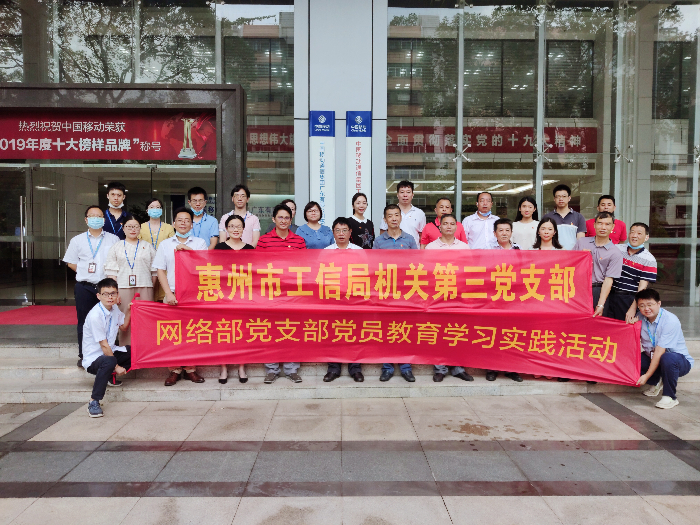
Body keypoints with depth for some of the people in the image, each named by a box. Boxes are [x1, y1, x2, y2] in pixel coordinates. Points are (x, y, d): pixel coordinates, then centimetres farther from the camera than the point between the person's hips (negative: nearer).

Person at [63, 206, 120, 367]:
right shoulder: (78, 240, 11)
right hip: (85, 287, 1)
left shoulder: (113, 239, 8)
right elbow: (71, 262, 13)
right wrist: (85, 271, 3)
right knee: (84, 322, 5)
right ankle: (83, 356, 15)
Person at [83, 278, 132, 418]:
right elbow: (104, 346, -22)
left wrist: (128, 311, 6)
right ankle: (93, 402, -30)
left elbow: (124, 328, 21)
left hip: (110, 352, 9)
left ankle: (110, 377, 11)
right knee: (109, 362, -40)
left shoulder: (114, 309, 3)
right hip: (94, 358, -9)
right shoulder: (95, 315, -23)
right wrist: (117, 367, -18)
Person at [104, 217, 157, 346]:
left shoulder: (147, 247, 13)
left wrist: (151, 287, 0)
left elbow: (154, 271, 10)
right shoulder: (116, 247, 12)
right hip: (123, 288, 0)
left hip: (144, 289, 0)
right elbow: (111, 273, 6)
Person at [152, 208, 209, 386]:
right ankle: (174, 370, 11)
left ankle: (190, 369, 11)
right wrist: (168, 293, -5)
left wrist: (187, 249, -10)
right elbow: (161, 271, 6)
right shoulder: (165, 244, 11)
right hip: (172, 294, 1)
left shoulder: (200, 243, 10)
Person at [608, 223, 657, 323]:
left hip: (631, 299, -3)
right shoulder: (617, 249, 6)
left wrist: (633, 308, -15)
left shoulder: (649, 260, -3)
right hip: (611, 296, 3)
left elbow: (642, 286, -9)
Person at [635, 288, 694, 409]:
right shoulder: (641, 317, -6)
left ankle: (670, 397, -17)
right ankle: (657, 382, 12)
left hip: (680, 360, -6)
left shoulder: (670, 321, -23)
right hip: (652, 358, 6)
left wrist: (647, 375, -26)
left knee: (667, 358, -40)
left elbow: (660, 351, -26)